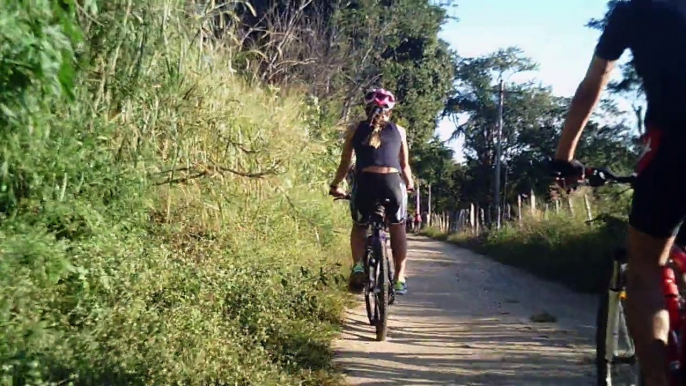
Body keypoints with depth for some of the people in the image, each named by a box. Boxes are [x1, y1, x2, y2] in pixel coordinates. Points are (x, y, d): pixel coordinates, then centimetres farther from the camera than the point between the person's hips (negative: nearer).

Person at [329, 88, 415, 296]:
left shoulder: (355, 129, 15)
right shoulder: (398, 130, 17)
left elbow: (345, 162, 17)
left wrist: (335, 186, 31)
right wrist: (409, 185, 39)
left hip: (364, 182, 0)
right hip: (392, 182, 0)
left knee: (359, 226, 25)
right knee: (397, 228, 24)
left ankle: (358, 266, 3)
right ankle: (399, 278, 22)